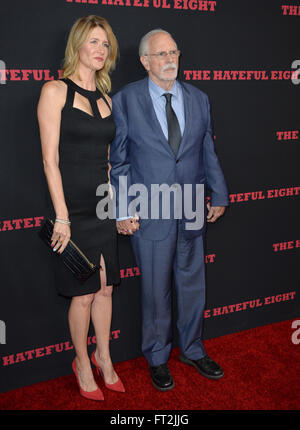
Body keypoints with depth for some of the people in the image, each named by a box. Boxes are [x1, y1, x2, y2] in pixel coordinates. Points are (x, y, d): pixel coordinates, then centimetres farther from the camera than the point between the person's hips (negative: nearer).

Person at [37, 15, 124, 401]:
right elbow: (50, 159, -11)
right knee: (83, 294, 5)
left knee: (105, 288, 13)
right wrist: (61, 217, -15)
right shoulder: (55, 91, -6)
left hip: (103, 209, 6)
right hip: (73, 208, -6)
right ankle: (82, 362, 27)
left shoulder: (105, 98, 12)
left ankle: (103, 358, 31)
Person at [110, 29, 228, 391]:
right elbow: (118, 161, -4)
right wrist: (123, 211, -8)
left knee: (192, 285, 15)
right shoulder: (125, 100, -4)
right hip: (149, 214, -3)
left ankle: (192, 350, 37)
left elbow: (208, 152, 13)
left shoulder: (198, 99, 8)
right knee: (155, 291, 9)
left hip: (192, 212, 4)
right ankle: (157, 358, 31)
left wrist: (219, 194, 12)